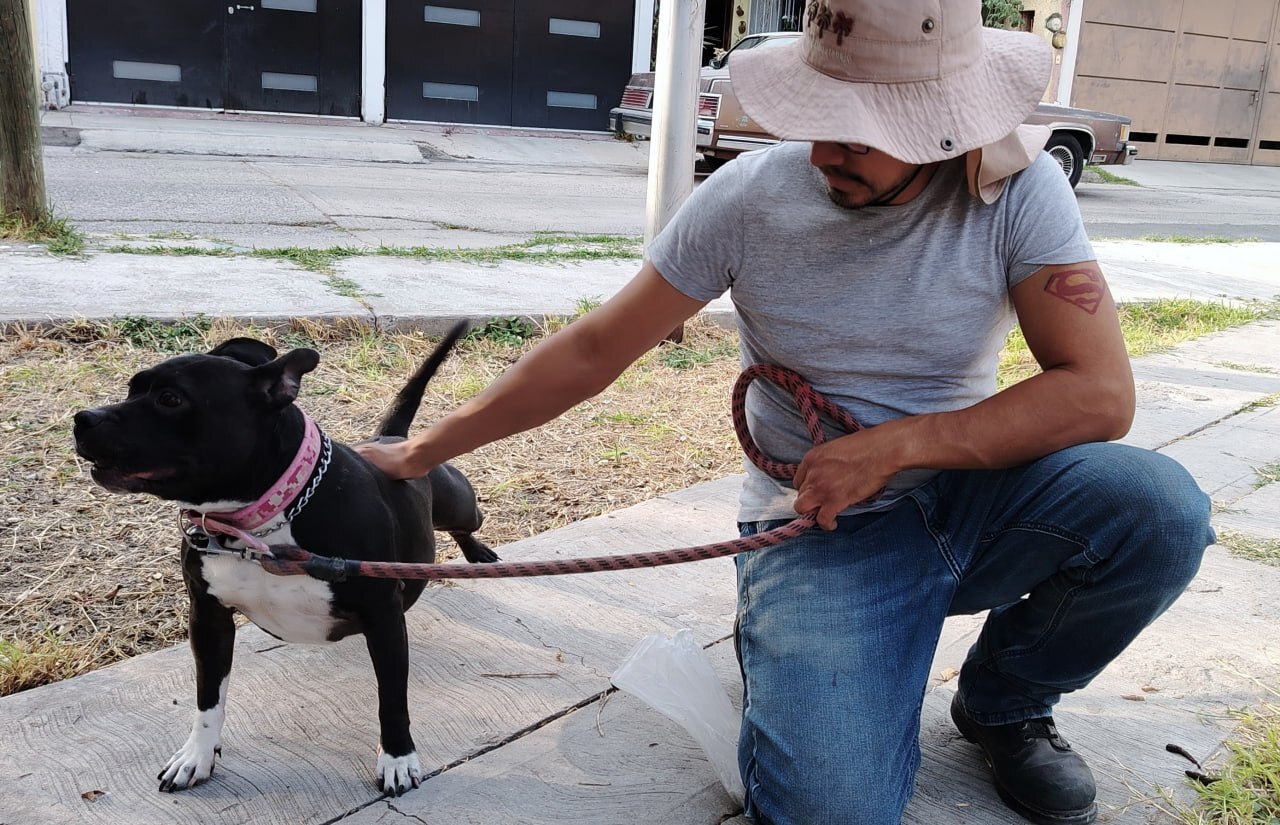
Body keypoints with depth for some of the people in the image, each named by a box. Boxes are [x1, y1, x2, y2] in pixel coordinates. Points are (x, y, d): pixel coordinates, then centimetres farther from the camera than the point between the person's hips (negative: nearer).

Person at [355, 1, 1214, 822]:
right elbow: (592, 353, -6)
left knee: (1158, 508, -27)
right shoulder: (750, 196, -13)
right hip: (822, 525, -2)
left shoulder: (1018, 190, -13)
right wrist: (423, 453, -1)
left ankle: (1005, 699, 4)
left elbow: (1101, 392, -16)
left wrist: (891, 446, -23)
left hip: (967, 490, 3)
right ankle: (778, 642, 11)